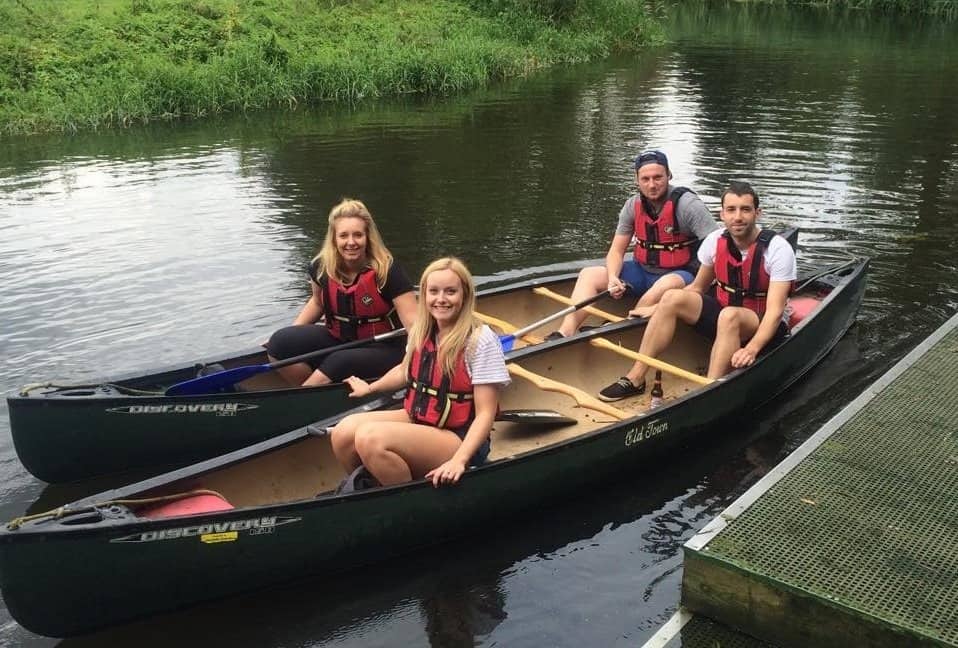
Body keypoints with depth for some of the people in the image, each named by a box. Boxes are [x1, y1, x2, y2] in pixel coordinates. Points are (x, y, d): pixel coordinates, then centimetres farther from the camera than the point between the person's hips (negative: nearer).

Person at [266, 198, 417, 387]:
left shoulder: (386, 270, -19)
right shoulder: (321, 267, -4)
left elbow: (411, 318, -22)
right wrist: (290, 336, 7)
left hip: (382, 349, -5)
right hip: (337, 340, 5)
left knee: (339, 363, -35)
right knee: (280, 342, -14)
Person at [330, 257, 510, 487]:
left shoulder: (481, 341, -17)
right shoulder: (420, 332, 3)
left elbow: (485, 413, -18)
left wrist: (459, 460, -31)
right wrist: (370, 388, 39)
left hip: (459, 439, -7)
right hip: (416, 419, 7)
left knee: (371, 438, -29)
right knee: (344, 432, -15)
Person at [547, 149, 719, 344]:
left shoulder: (687, 204, -17)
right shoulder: (633, 206, -1)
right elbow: (616, 251, 3)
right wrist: (613, 278, -18)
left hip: (680, 274, -6)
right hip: (642, 271, 6)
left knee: (667, 285, -41)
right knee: (589, 274, -7)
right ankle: (566, 333, -24)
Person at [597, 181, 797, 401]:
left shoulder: (778, 249, -20)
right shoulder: (715, 241, -5)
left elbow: (774, 311, -27)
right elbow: (697, 288, 10)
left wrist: (752, 349, -43)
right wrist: (655, 309, 1)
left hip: (764, 328, -5)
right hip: (723, 315, 6)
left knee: (729, 316, -37)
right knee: (673, 298, -14)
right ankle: (635, 379, -14)